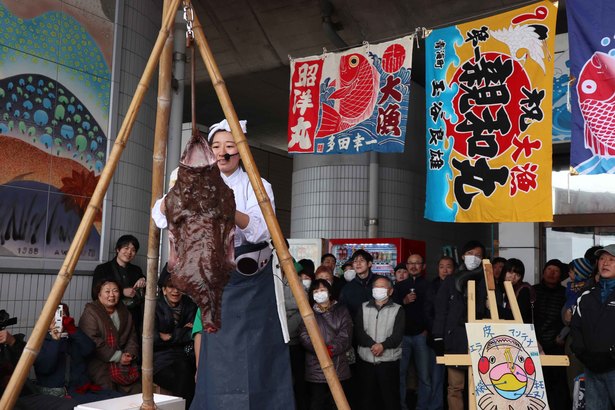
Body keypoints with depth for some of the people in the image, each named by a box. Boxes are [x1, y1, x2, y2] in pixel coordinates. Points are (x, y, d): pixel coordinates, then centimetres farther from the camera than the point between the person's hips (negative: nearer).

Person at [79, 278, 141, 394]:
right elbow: (93, 342, -13)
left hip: (123, 361, 5)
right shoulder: (90, 312, -3)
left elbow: (132, 336, 18)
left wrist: (130, 354, -3)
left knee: (136, 390, -13)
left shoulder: (124, 312, 16)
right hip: (99, 361, -4)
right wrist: (117, 357, -14)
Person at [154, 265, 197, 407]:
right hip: (161, 359, -3)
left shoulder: (190, 305, 13)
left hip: (185, 355, 3)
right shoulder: (155, 307, 4)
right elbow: (153, 338, -7)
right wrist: (183, 333, -2)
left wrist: (170, 336, -5)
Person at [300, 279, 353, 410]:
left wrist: (332, 349, -18)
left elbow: (345, 335, -2)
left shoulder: (341, 311, 9)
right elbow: (305, 336, -4)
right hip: (316, 368, 0)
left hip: (339, 366, 0)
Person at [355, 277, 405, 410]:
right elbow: (358, 330, -2)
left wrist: (383, 345, -22)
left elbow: (398, 334, -6)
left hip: (389, 361, -2)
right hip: (365, 360, 2)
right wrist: (373, 344, -17)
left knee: (390, 397, 0)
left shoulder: (397, 310, 6)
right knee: (367, 396, 7)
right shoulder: (363, 308, 11)